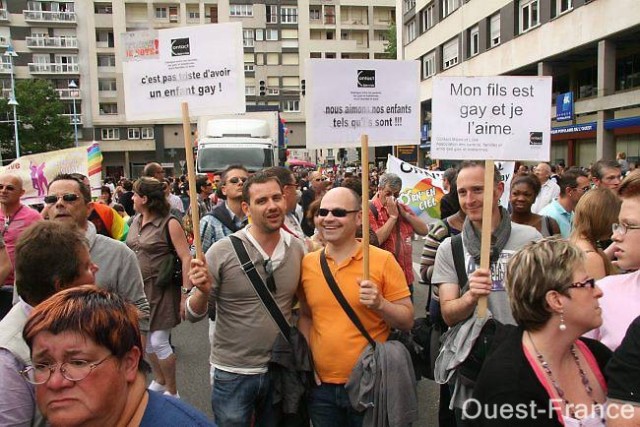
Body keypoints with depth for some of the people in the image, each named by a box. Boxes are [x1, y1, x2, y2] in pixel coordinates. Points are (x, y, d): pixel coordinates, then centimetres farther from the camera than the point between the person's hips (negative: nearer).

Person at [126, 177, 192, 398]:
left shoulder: (169, 223, -13)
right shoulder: (135, 221, 6)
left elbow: (186, 257, -17)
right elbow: (130, 252, 17)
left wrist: (186, 292, -21)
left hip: (160, 289, -7)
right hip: (138, 288, 7)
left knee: (158, 341, -4)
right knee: (145, 340, 16)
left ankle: (172, 391, 16)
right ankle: (160, 381, 37)